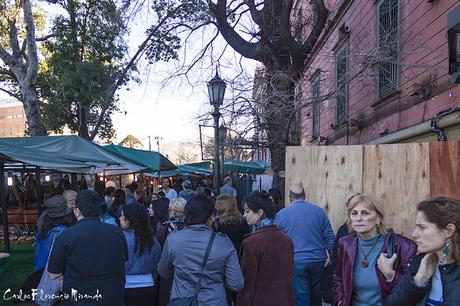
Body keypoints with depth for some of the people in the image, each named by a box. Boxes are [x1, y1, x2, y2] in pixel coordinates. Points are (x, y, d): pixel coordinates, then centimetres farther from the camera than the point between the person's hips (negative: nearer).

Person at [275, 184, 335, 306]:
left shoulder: (281, 214, -2)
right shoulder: (319, 211, 3)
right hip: (318, 261, 3)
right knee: (316, 296, 18)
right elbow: (330, 237, 2)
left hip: (296, 262, -2)